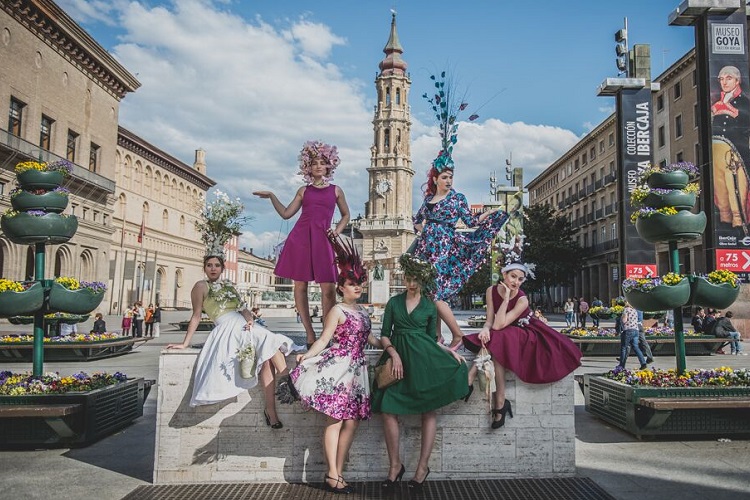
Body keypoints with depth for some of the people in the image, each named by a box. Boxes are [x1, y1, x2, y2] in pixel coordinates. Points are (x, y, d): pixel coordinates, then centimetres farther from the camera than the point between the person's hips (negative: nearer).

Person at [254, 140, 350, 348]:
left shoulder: (336, 190, 13)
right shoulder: (304, 190, 14)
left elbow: (346, 215, 23)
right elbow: (286, 213, 13)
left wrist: (337, 231, 7)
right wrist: (272, 197, 4)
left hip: (322, 240, -1)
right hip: (300, 238, 1)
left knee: (328, 288, -10)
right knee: (300, 285, 0)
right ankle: (309, 333, 8)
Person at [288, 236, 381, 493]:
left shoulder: (363, 312, 15)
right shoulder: (338, 311, -6)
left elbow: (370, 338, 24)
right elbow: (323, 340, -11)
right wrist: (307, 355, -25)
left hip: (356, 371, 7)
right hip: (338, 368, -7)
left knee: (352, 421, 5)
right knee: (335, 420, -6)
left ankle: (338, 472, 13)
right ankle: (332, 475, 0)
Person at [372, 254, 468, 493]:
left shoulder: (430, 306, 10)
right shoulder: (394, 302, 10)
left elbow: (432, 338, 14)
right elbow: (384, 334, 7)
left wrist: (449, 351, -2)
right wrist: (394, 354, -9)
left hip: (423, 356, -1)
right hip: (397, 355, 1)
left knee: (429, 410, -6)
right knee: (388, 409, -8)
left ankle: (423, 466, 4)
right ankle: (395, 465, 5)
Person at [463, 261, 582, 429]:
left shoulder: (522, 300, -23)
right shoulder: (492, 290, -10)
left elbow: (499, 325, -30)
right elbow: (490, 320, -10)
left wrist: (506, 298, -31)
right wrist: (485, 328, -33)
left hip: (524, 335, -5)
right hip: (501, 337, 5)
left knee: (496, 342, -33)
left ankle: (500, 403, -30)